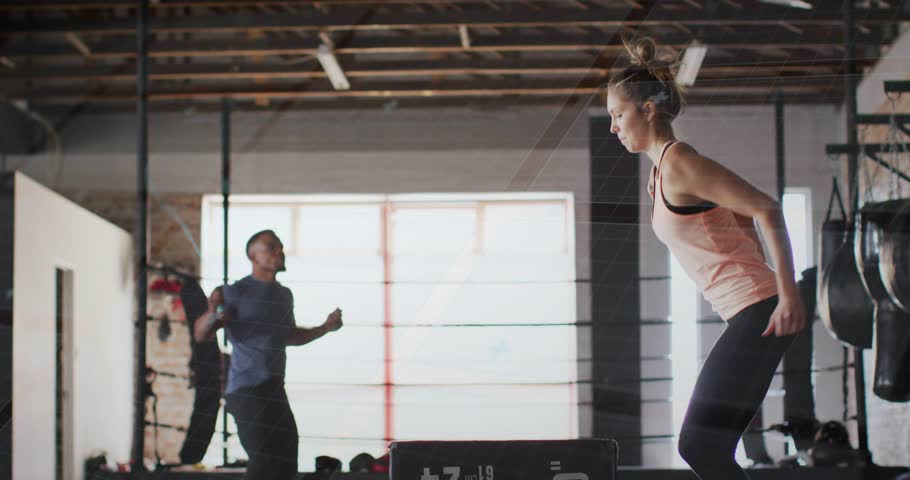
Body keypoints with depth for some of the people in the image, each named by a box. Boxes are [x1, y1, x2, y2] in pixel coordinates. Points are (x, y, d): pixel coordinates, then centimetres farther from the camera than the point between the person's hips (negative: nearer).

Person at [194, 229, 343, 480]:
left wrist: (325, 328, 17)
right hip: (247, 390, -8)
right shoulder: (237, 292, -7)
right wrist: (213, 313, -31)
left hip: (275, 391, 8)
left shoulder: (284, 295, 15)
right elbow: (200, 334, -10)